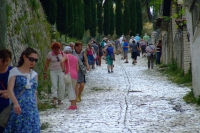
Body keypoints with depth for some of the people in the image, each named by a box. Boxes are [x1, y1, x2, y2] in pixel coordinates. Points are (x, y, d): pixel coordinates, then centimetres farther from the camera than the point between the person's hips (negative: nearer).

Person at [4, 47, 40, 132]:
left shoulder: (34, 74, 16)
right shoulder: (15, 71, 0)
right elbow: (10, 90, -13)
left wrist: (35, 109, 15)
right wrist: (15, 103, -29)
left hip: (32, 109, 5)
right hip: (19, 109, -5)